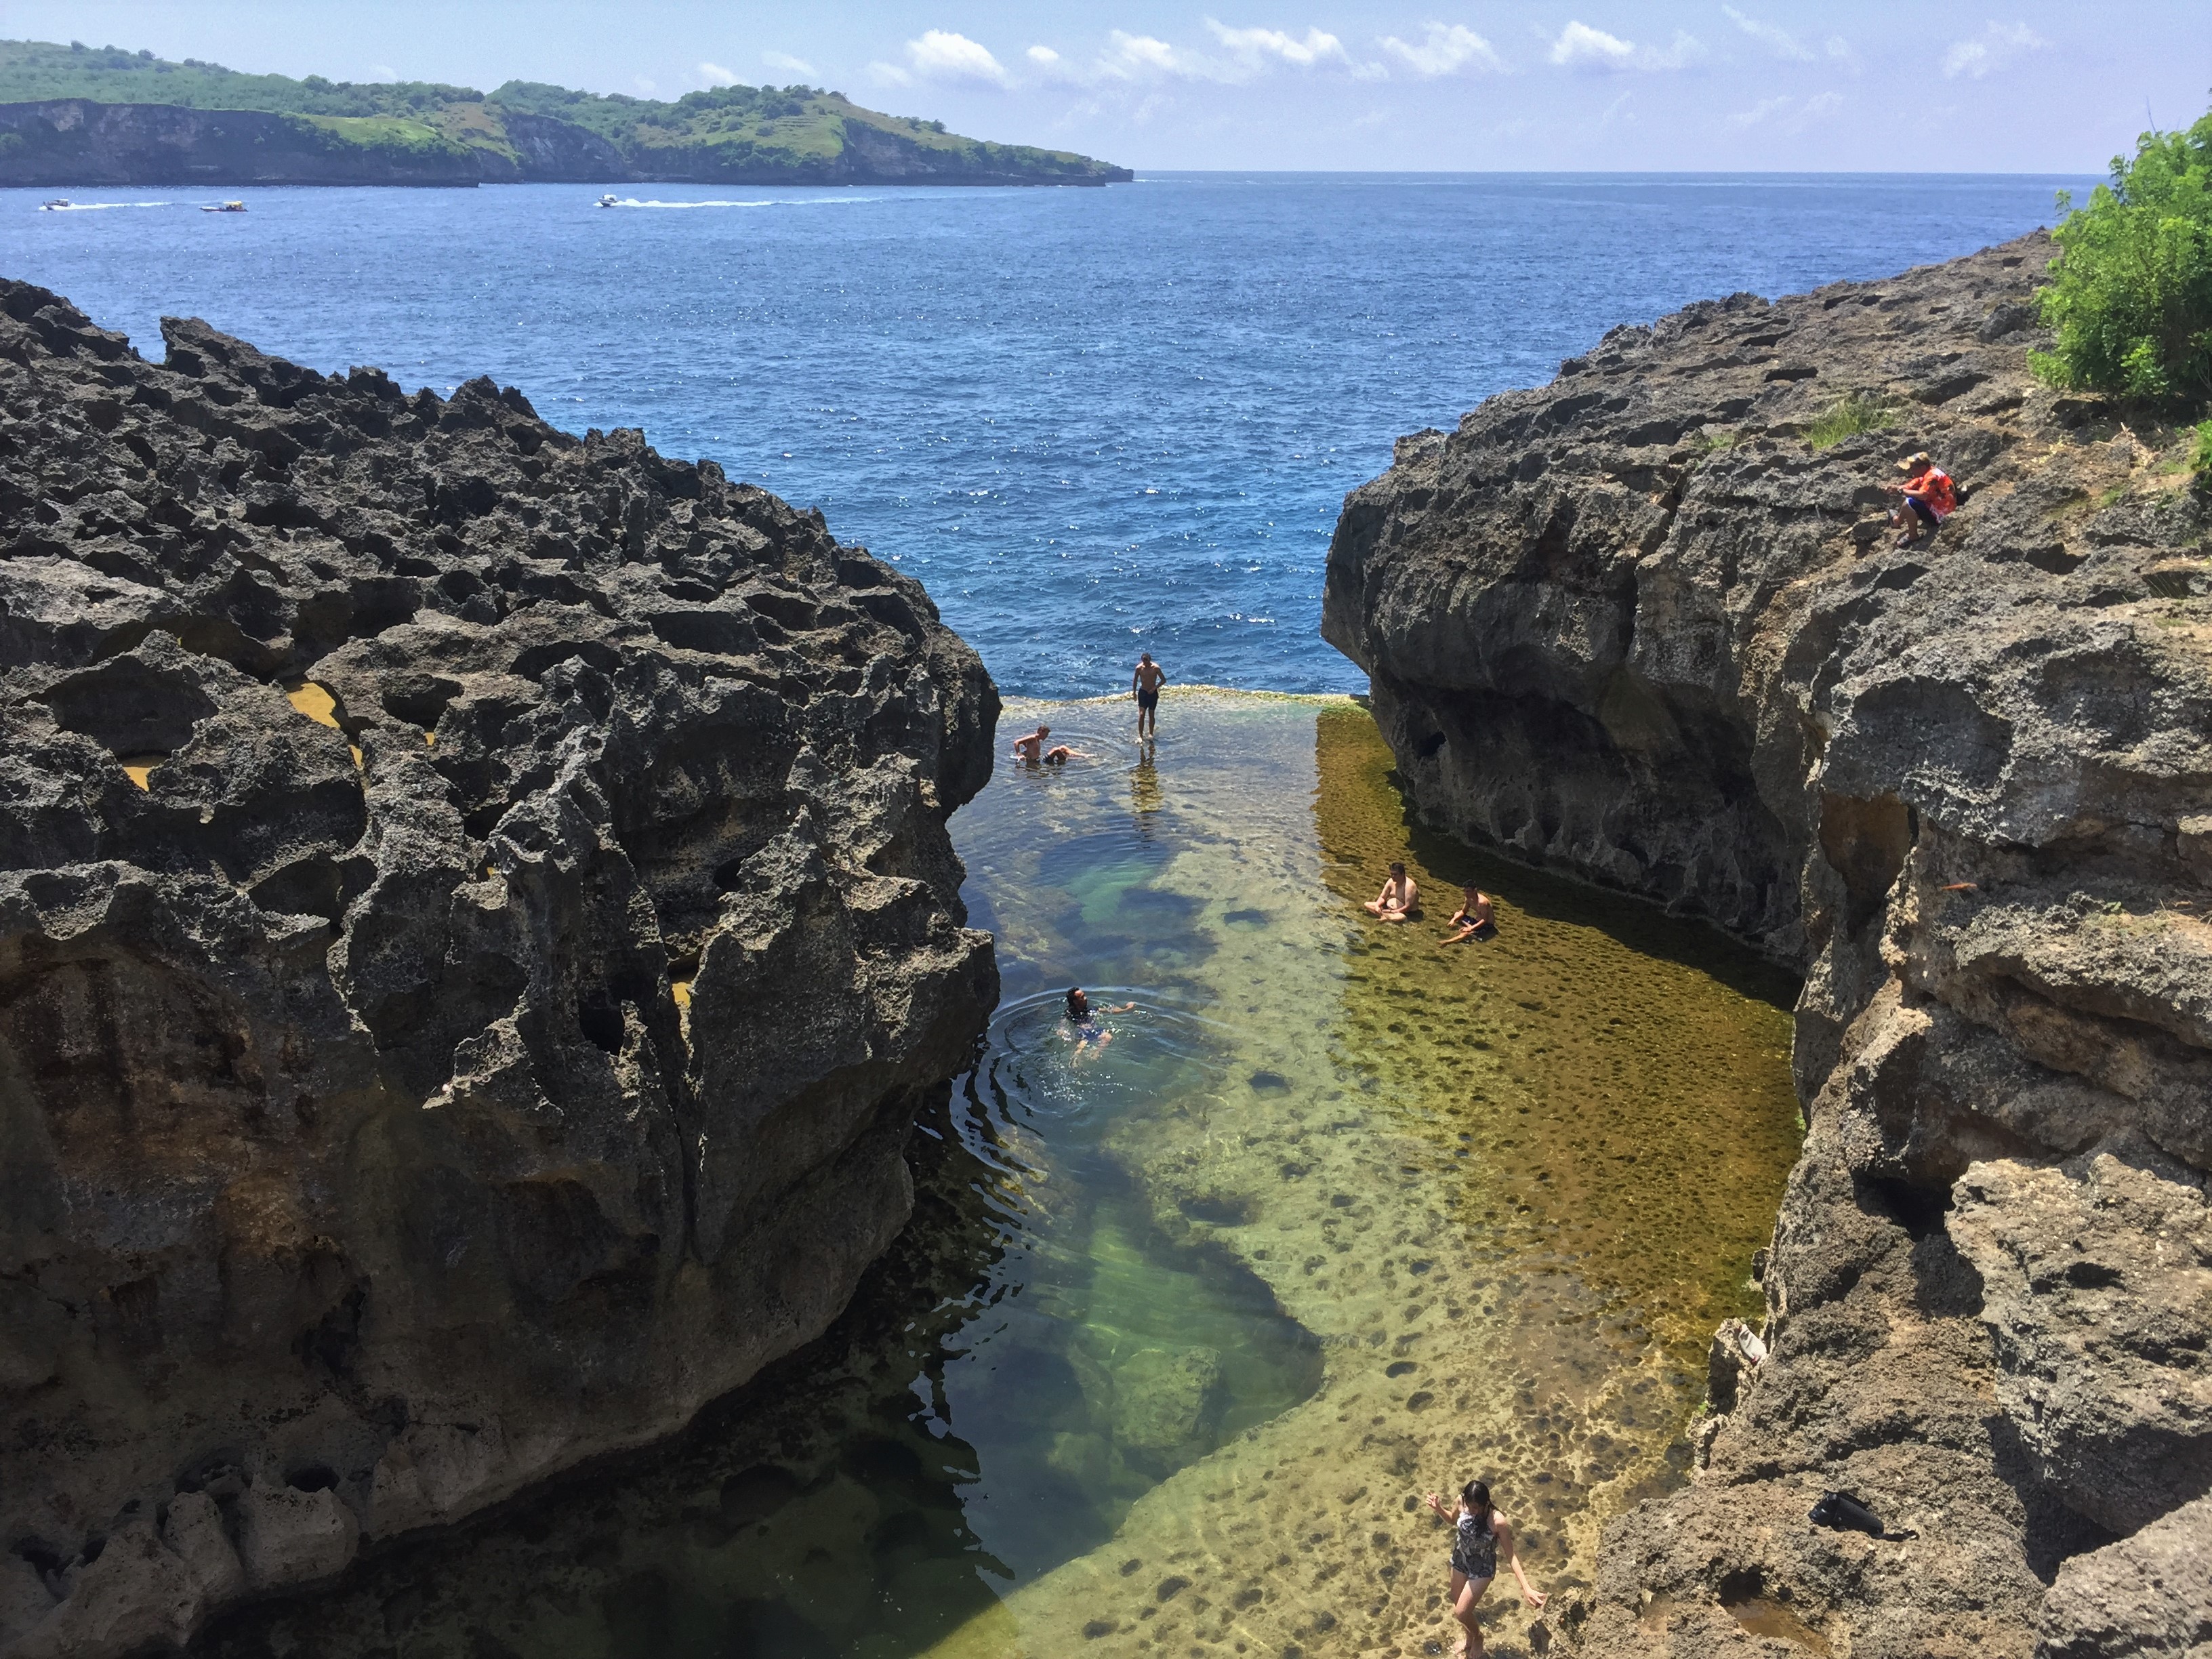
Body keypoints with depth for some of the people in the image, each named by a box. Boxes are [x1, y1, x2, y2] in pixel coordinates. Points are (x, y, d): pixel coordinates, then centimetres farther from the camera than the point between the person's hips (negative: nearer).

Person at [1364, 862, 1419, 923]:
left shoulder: (1409, 886, -26)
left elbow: (1408, 907, -27)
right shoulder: (1391, 882, -6)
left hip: (1407, 912, -7)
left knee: (1402, 917, -45)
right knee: (1367, 904, -6)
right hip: (1391, 909, 7)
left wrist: (1392, 912, -29)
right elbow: (1382, 897, 1)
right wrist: (1377, 906, -21)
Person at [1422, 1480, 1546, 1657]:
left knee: (1461, 1613, 2)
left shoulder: (1497, 1522, -35)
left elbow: (1511, 1556, -24)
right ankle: (1469, 1636, 55)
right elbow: (1453, 1519, 2)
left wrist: (1526, 1588, -31)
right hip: (1460, 1561, 4)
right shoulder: (1462, 1502, -22)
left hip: (1482, 1569, -4)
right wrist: (1438, 1509, -19)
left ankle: (1477, 1637, 37)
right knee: (1458, 1606, 23)